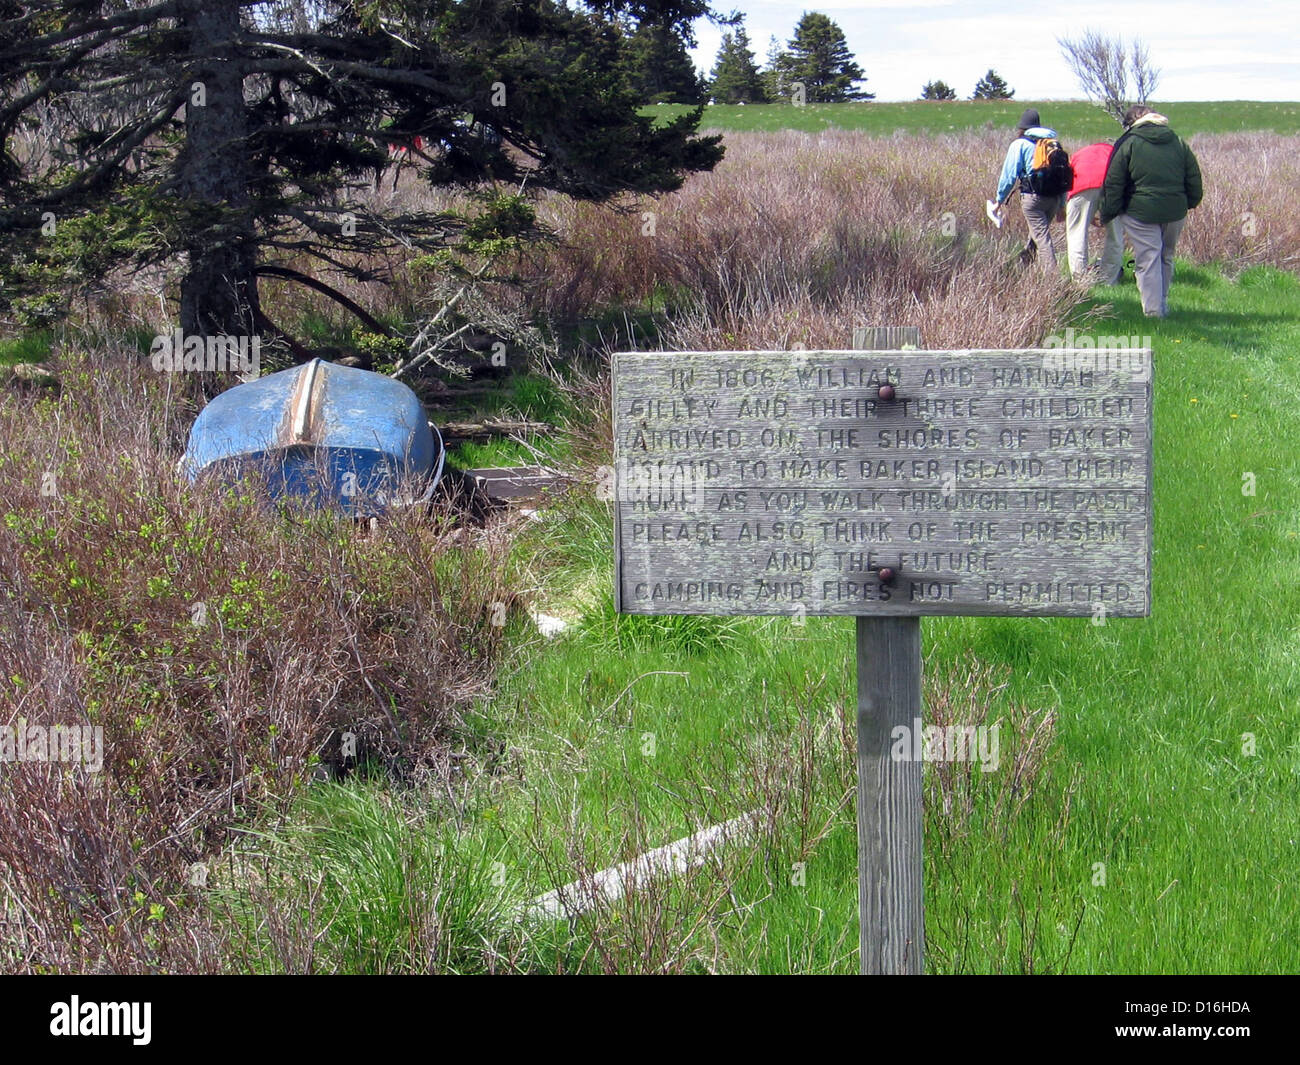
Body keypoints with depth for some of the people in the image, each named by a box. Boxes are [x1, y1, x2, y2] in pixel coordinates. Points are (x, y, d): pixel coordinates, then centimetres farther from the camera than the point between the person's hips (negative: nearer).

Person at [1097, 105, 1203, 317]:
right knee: (1166, 258, 18)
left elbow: (1113, 184, -4)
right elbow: (1194, 178, 14)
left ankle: (1153, 310, -8)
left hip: (1141, 212, -4)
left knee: (1147, 260, -3)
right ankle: (1162, 304, 26)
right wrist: (1190, 203, 26)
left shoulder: (1127, 143, -2)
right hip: (1175, 212, 4)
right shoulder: (1178, 142, 11)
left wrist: (1105, 214, 2)